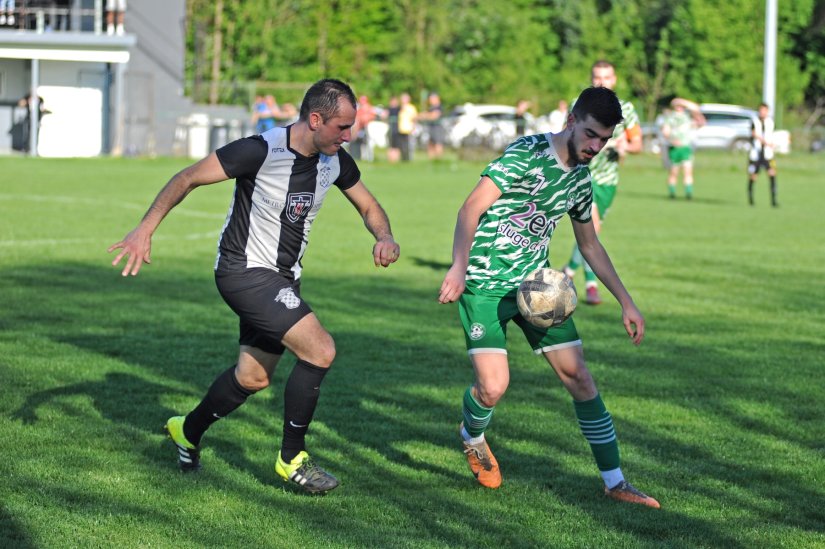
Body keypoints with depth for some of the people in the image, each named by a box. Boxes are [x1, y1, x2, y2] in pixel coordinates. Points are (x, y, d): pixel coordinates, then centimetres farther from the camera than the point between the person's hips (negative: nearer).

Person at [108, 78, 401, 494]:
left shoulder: (335, 161, -3)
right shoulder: (261, 151, -24)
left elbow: (369, 207, 14)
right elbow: (188, 178, -16)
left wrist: (384, 238, -9)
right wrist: (144, 231, -20)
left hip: (282, 277, 8)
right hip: (245, 272, -8)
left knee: (253, 377, 17)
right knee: (320, 350, -19)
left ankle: (188, 431, 44)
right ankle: (291, 459, -4)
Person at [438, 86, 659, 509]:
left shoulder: (580, 177, 8)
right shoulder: (527, 154, -16)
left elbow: (589, 244, 23)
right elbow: (472, 209, -25)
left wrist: (626, 302, 19)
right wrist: (459, 268, -40)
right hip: (485, 285, -7)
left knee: (578, 375, 0)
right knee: (493, 387, -16)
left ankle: (615, 482, 8)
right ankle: (472, 437, 22)